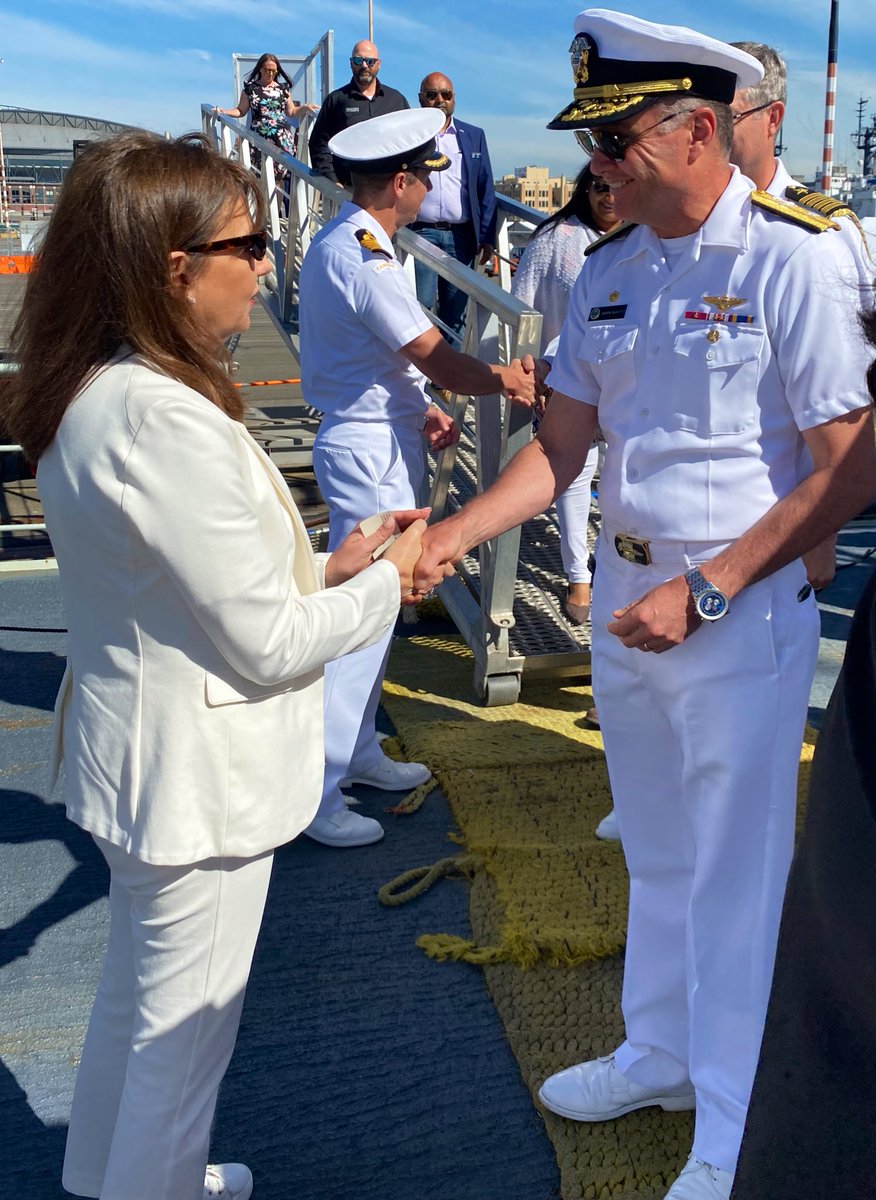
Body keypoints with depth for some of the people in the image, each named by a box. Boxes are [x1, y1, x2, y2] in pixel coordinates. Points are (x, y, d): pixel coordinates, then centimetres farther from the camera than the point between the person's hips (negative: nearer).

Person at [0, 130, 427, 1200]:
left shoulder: (93, 395, 1)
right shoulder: (165, 423, -29)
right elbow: (269, 643, -23)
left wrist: (325, 566, 3)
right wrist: (383, 584, -7)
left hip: (136, 741, 10)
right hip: (200, 769, -10)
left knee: (137, 983, 28)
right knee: (184, 1019, 12)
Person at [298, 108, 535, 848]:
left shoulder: (345, 243, 13)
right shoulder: (361, 255, -20)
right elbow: (435, 357, -21)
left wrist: (421, 408, 8)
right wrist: (509, 380, -12)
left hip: (376, 441, 11)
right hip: (370, 452, -11)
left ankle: (358, 750, 31)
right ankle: (317, 793, 0)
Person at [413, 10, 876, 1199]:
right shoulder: (609, 269, 6)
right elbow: (562, 444, 6)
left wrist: (702, 590, -19)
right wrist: (455, 533, -9)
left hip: (742, 611, -6)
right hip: (624, 596, 6)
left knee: (736, 876, 6)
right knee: (657, 856, 20)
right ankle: (659, 1053, 41)